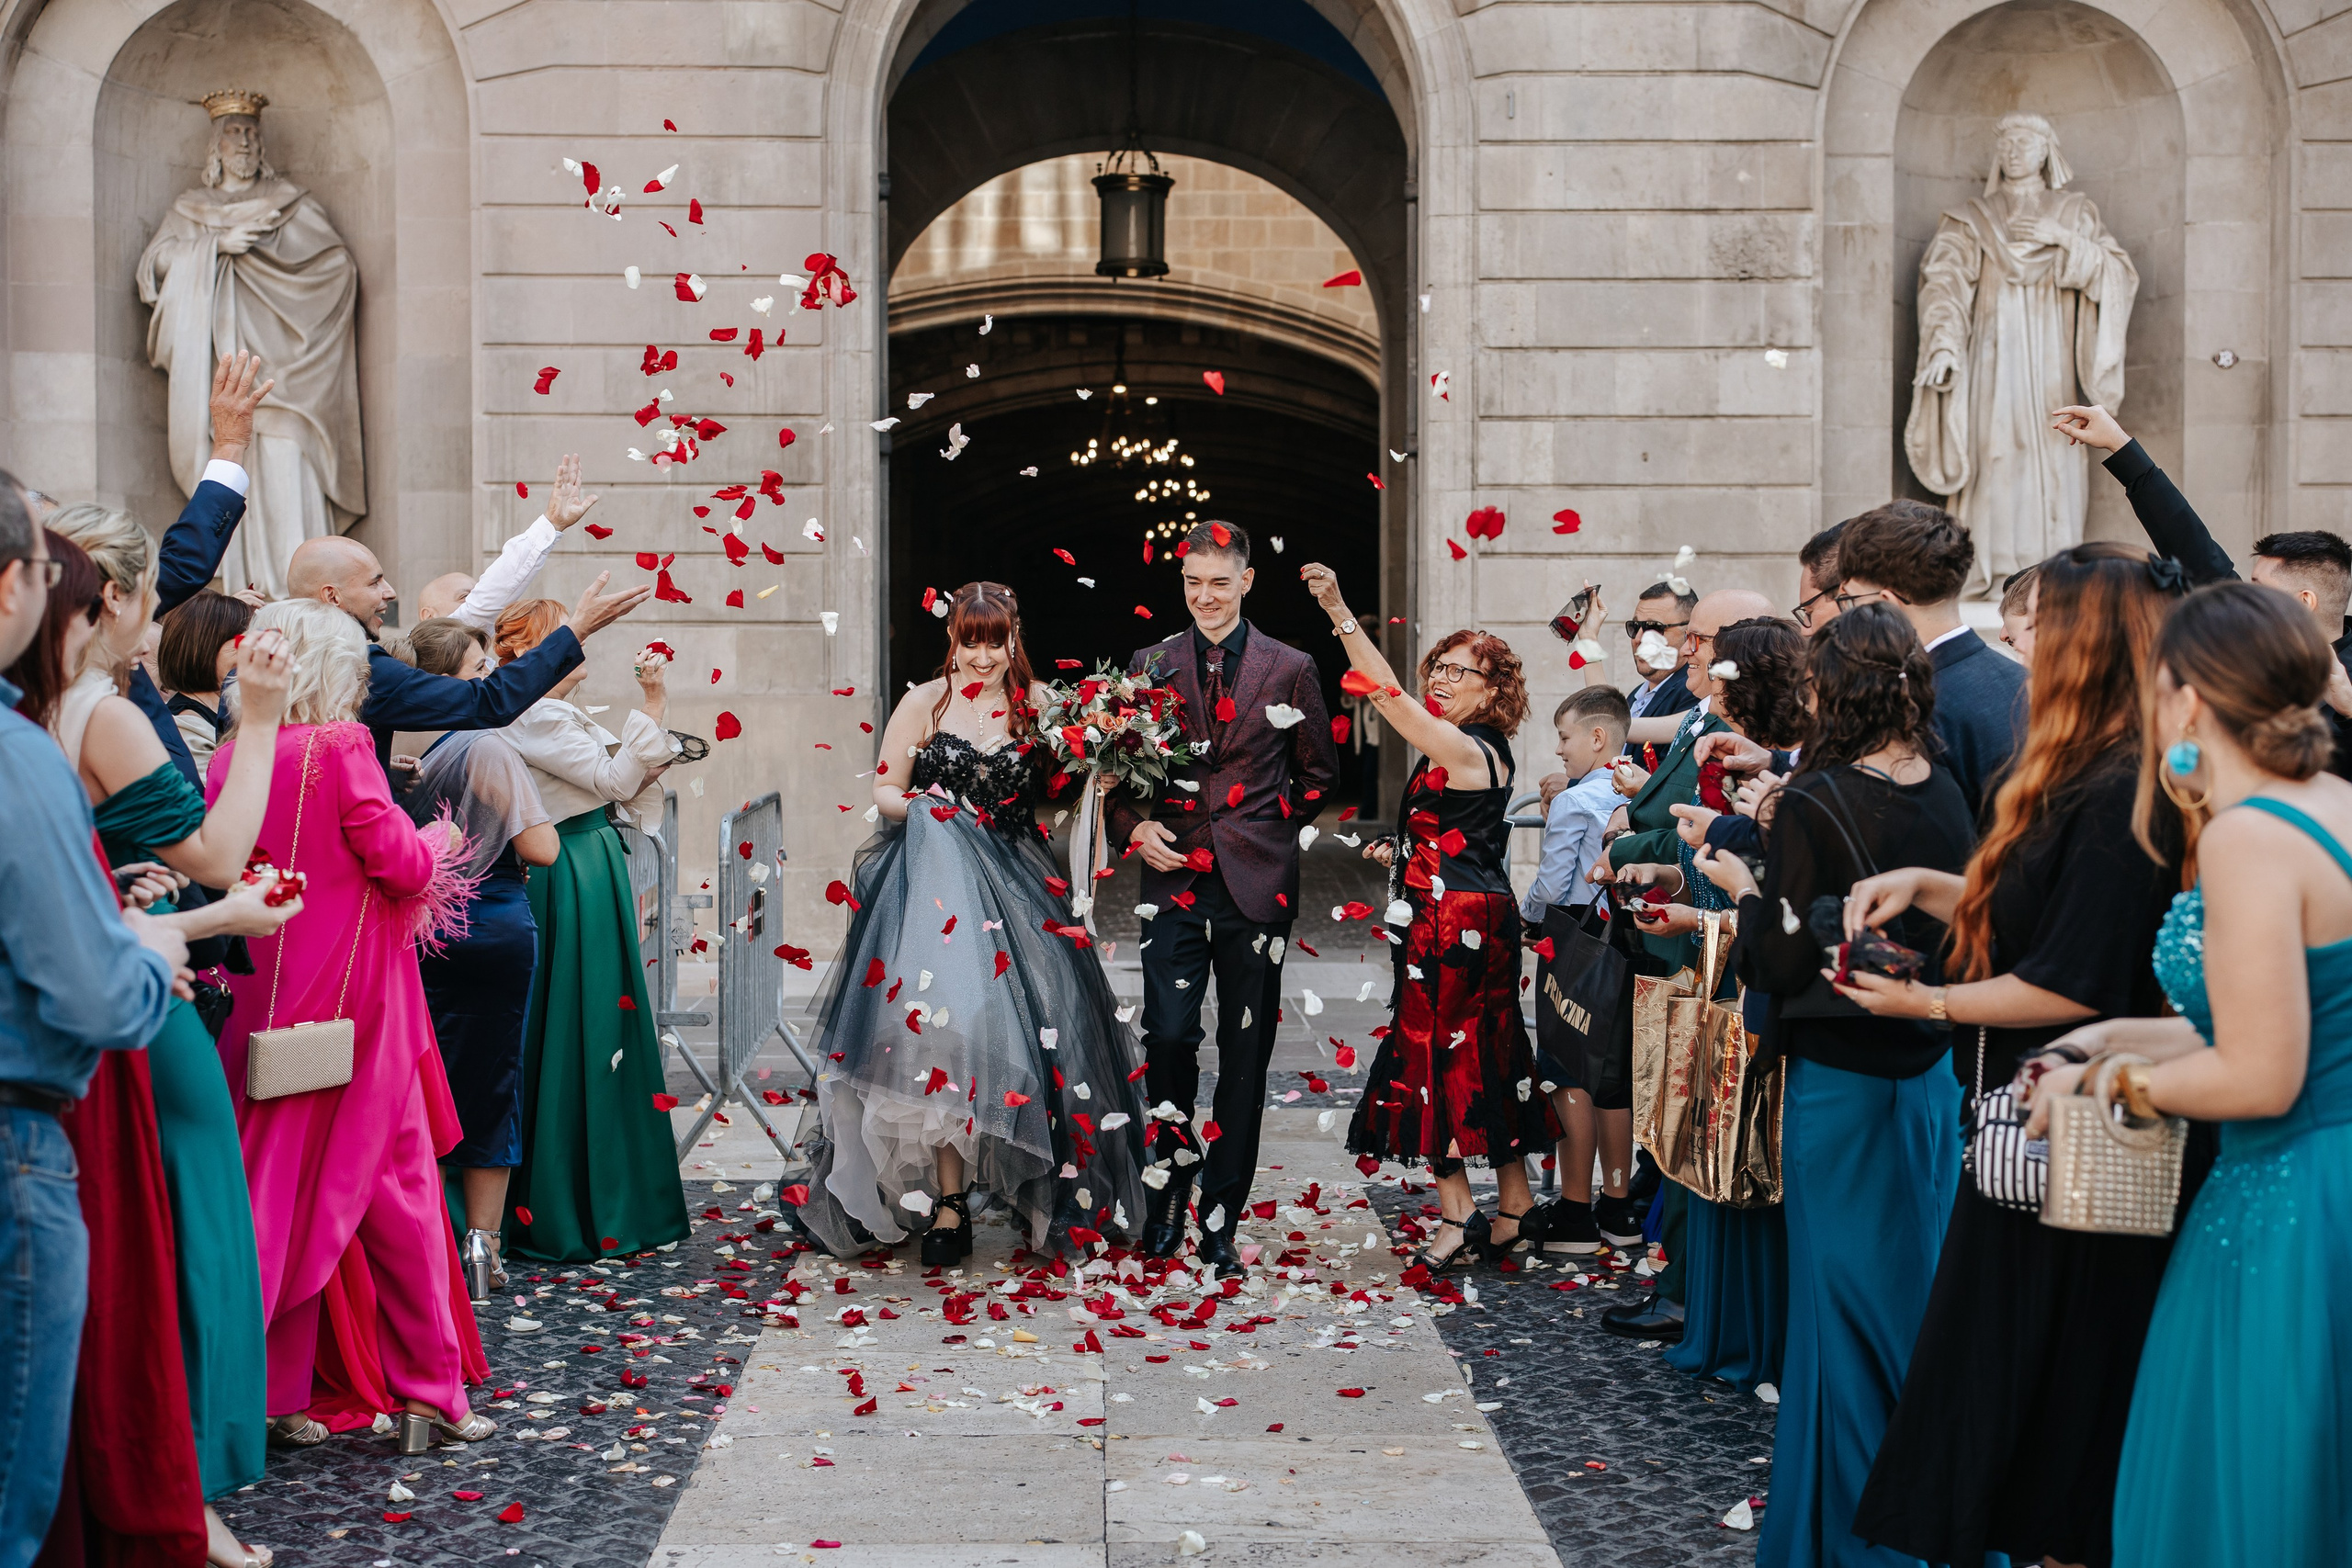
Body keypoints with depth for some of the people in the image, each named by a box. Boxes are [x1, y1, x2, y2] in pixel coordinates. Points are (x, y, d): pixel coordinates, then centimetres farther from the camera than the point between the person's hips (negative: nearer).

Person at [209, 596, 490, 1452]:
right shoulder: (340, 748, -13)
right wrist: (434, 842, 7)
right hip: (353, 995, -5)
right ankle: (430, 1390, 11)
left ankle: (280, 1391, 14)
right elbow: (398, 861, -11)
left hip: (263, 991, 5)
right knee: (392, 1186, 4)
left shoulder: (231, 757, 2)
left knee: (281, 1185, 11)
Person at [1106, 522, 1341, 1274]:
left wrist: (1271, 830, 5)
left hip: (1255, 881, 0)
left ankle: (1220, 1220, 11)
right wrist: (1134, 827, -3)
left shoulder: (1291, 669, 7)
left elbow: (1319, 773, 14)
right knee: (1168, 1037, -9)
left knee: (1245, 1055, 3)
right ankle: (1171, 1185, 14)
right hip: (1174, 879, 0)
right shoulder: (1149, 666, 9)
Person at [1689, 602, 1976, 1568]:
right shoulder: (1945, 796, 0)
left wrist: (1743, 887, 0)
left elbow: (1782, 963, -18)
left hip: (1840, 1079, -5)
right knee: (1922, 1281, 16)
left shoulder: (1816, 803, -18)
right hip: (1929, 1067, 6)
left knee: (1842, 1294, 5)